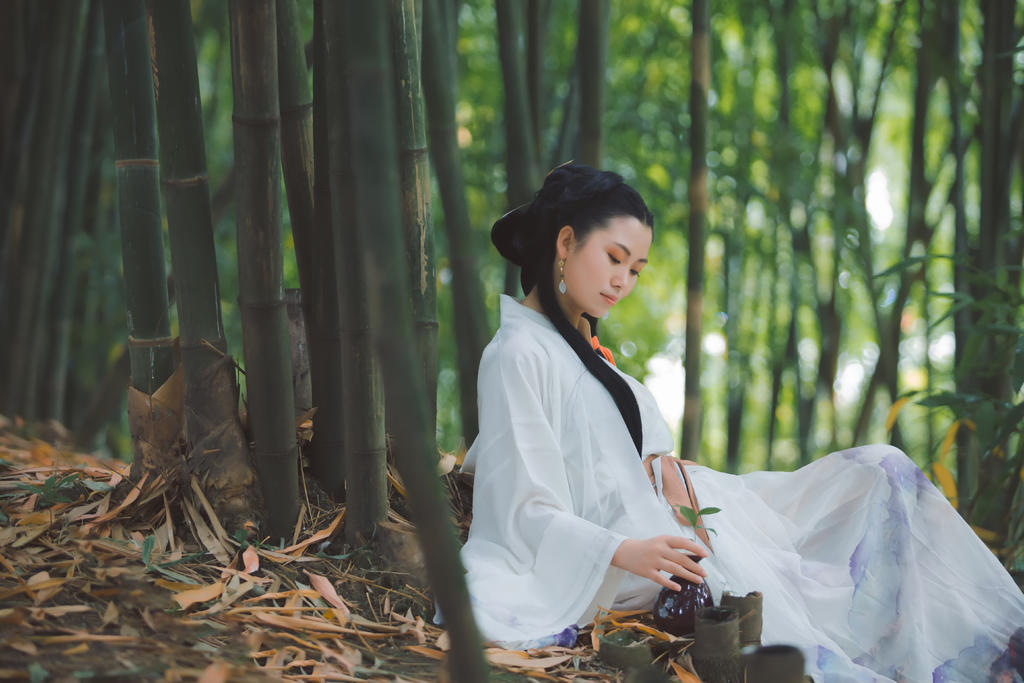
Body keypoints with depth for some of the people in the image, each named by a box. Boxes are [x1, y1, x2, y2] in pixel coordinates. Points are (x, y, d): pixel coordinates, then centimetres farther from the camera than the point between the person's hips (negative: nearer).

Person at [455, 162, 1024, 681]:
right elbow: (529, 511, -15)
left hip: (680, 512, 9)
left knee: (880, 472, -1)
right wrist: (625, 552, -30)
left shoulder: (581, 347, 21)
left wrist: (661, 464, -3)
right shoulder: (519, 355, -8)